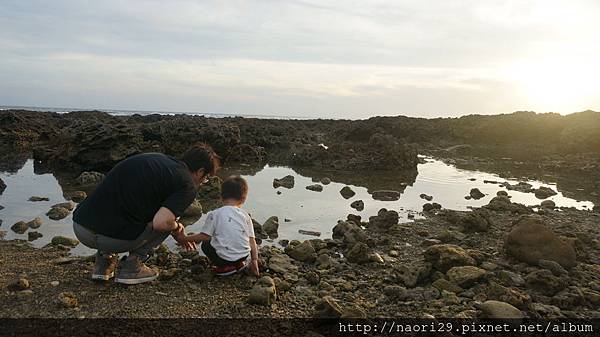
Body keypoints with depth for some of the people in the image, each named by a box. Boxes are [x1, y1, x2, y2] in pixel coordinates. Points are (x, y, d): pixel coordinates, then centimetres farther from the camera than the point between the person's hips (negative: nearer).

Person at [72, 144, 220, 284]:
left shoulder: (156, 158, 21)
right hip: (114, 238, -7)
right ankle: (132, 266, 10)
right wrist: (176, 228, 5)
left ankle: (104, 261, 23)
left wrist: (180, 236, 43)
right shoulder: (188, 186, -3)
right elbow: (161, 222, -21)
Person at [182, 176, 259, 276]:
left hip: (224, 257, -3)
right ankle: (238, 264, 16)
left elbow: (205, 236, -4)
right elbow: (251, 240, 4)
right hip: (243, 256, 4)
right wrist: (254, 261, 13)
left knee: (205, 244, 21)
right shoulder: (245, 216, 3)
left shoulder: (214, 214, -5)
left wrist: (186, 238, 12)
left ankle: (225, 267, 10)